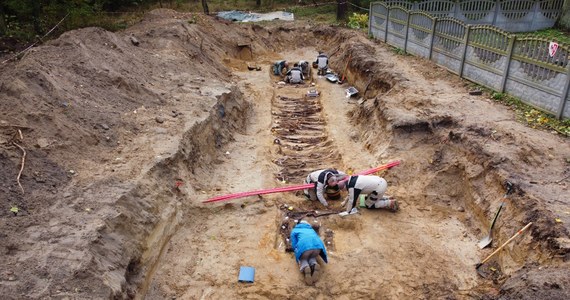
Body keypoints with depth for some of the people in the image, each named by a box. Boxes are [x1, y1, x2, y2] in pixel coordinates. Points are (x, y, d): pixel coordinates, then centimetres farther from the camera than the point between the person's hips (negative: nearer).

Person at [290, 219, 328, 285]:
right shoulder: (311, 230, 41)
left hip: (304, 247, -3)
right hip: (317, 246, 3)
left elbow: (294, 245, 19)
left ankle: (305, 268, -13)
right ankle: (315, 264, -6)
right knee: (312, 258, 29)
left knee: (303, 260, 23)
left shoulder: (295, 230, 31)